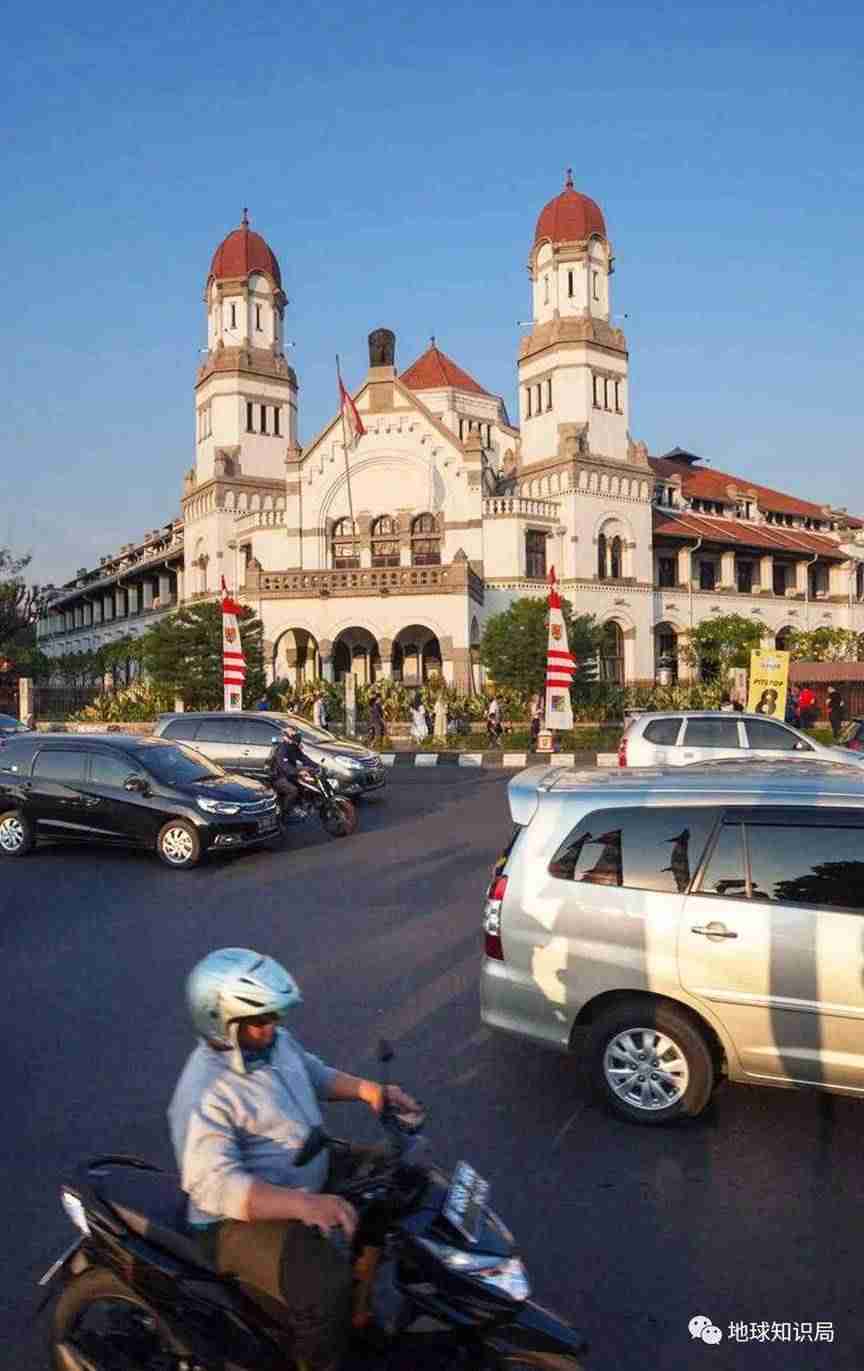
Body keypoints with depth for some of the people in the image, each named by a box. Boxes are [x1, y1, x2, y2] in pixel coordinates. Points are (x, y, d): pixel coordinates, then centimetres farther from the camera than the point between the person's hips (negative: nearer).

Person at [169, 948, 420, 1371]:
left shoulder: (276, 1042, -2)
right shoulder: (202, 1096, -28)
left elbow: (314, 1074, 15)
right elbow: (215, 1186, -34)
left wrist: (367, 1089, -3)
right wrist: (303, 1204, -44)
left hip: (310, 1171, 9)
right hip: (242, 1219, -9)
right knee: (326, 1288, -30)